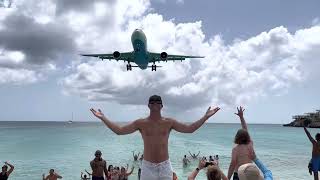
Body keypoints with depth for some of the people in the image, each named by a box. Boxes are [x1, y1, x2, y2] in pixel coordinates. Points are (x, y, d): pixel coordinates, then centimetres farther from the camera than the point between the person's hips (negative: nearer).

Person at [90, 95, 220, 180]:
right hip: (148, 166, 0)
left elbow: (189, 129, 0)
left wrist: (205, 117, -4)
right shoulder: (141, 123, -2)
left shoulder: (169, 122, 0)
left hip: (165, 166, 1)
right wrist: (103, 118, -6)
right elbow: (119, 130, -2)